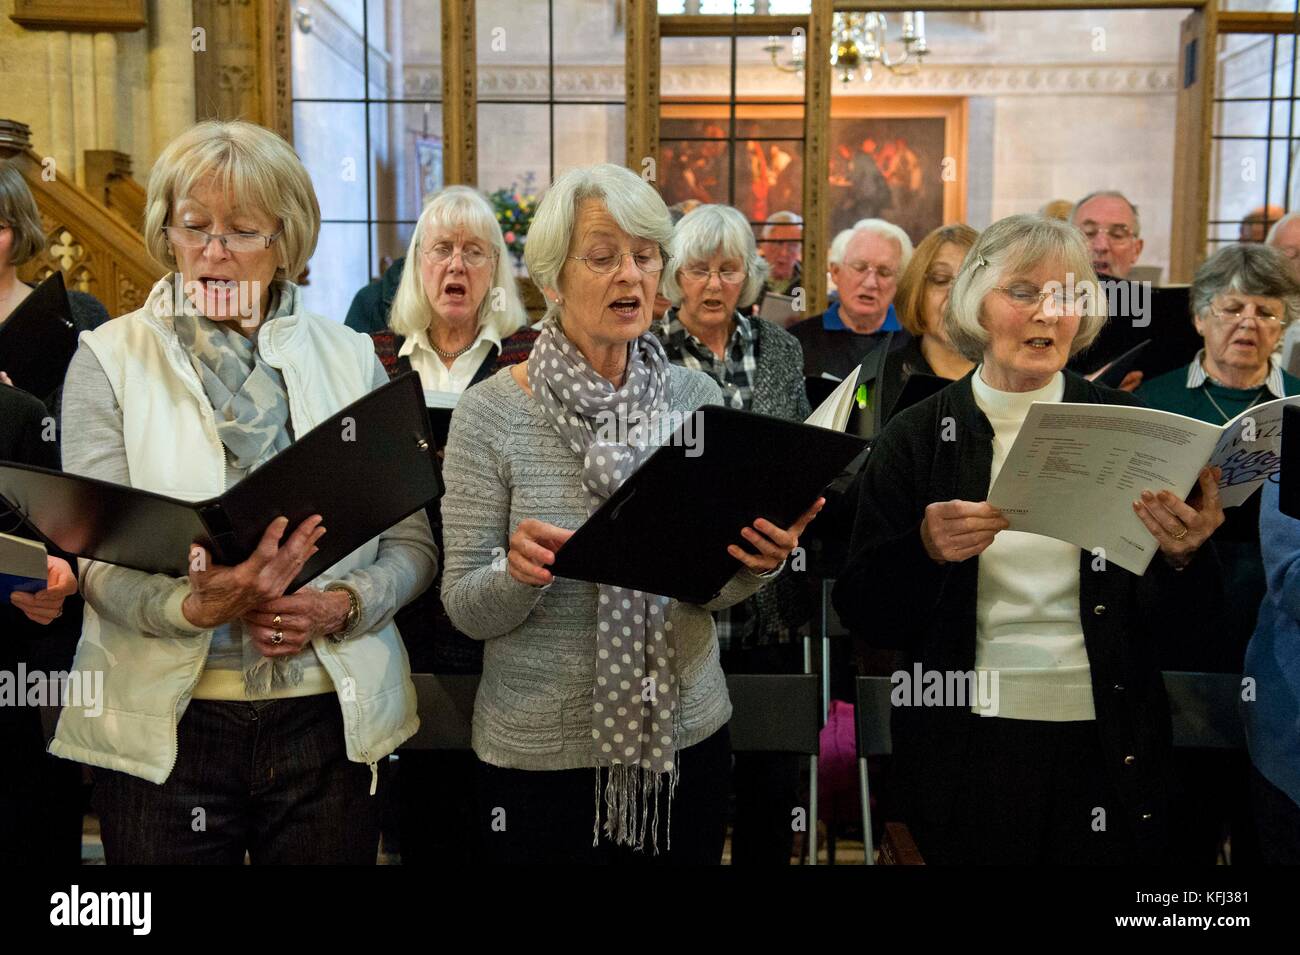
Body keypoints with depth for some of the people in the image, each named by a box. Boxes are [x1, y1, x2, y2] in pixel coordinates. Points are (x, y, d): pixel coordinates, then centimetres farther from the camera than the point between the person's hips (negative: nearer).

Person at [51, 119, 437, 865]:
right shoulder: (110, 360, 1)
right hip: (165, 727, -1)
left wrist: (344, 605, -15)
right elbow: (97, 559, -6)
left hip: (333, 719, 1)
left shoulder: (351, 358, 5)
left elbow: (413, 541, 4)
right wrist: (195, 608, -25)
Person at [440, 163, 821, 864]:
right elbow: (465, 609, -8)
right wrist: (520, 574, -28)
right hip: (541, 755, -2)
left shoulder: (697, 397, -2)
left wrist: (755, 563, -18)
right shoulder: (490, 413, -10)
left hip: (686, 737, 3)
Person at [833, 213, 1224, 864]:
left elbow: (1178, 617, 2)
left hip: (1107, 748, 2)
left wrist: (1182, 557, -19)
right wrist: (924, 551, -22)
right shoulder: (915, 439, -4)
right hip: (965, 755, -1)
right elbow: (863, 616, -4)